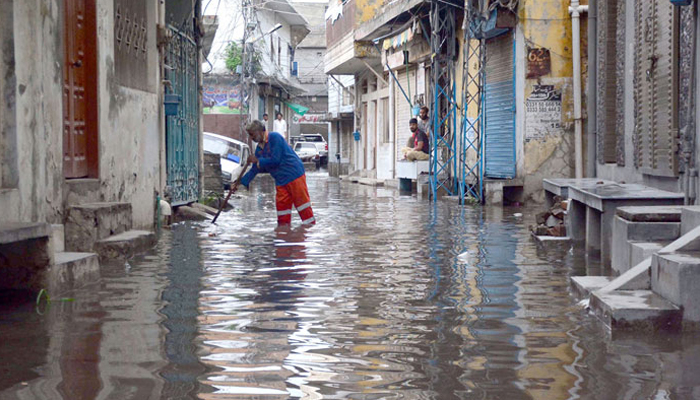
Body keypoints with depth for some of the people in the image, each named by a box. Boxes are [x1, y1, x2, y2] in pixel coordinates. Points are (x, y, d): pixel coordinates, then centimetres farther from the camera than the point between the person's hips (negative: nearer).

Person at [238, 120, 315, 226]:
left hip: (294, 174, -8)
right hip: (281, 180, 8)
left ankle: (310, 225, -3)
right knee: (281, 204, 4)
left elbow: (275, 160, -17)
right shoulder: (259, 148, 14)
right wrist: (241, 182, 9)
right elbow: (255, 170, 16)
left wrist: (258, 160, -8)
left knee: (302, 201, -7)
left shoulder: (275, 137, -11)